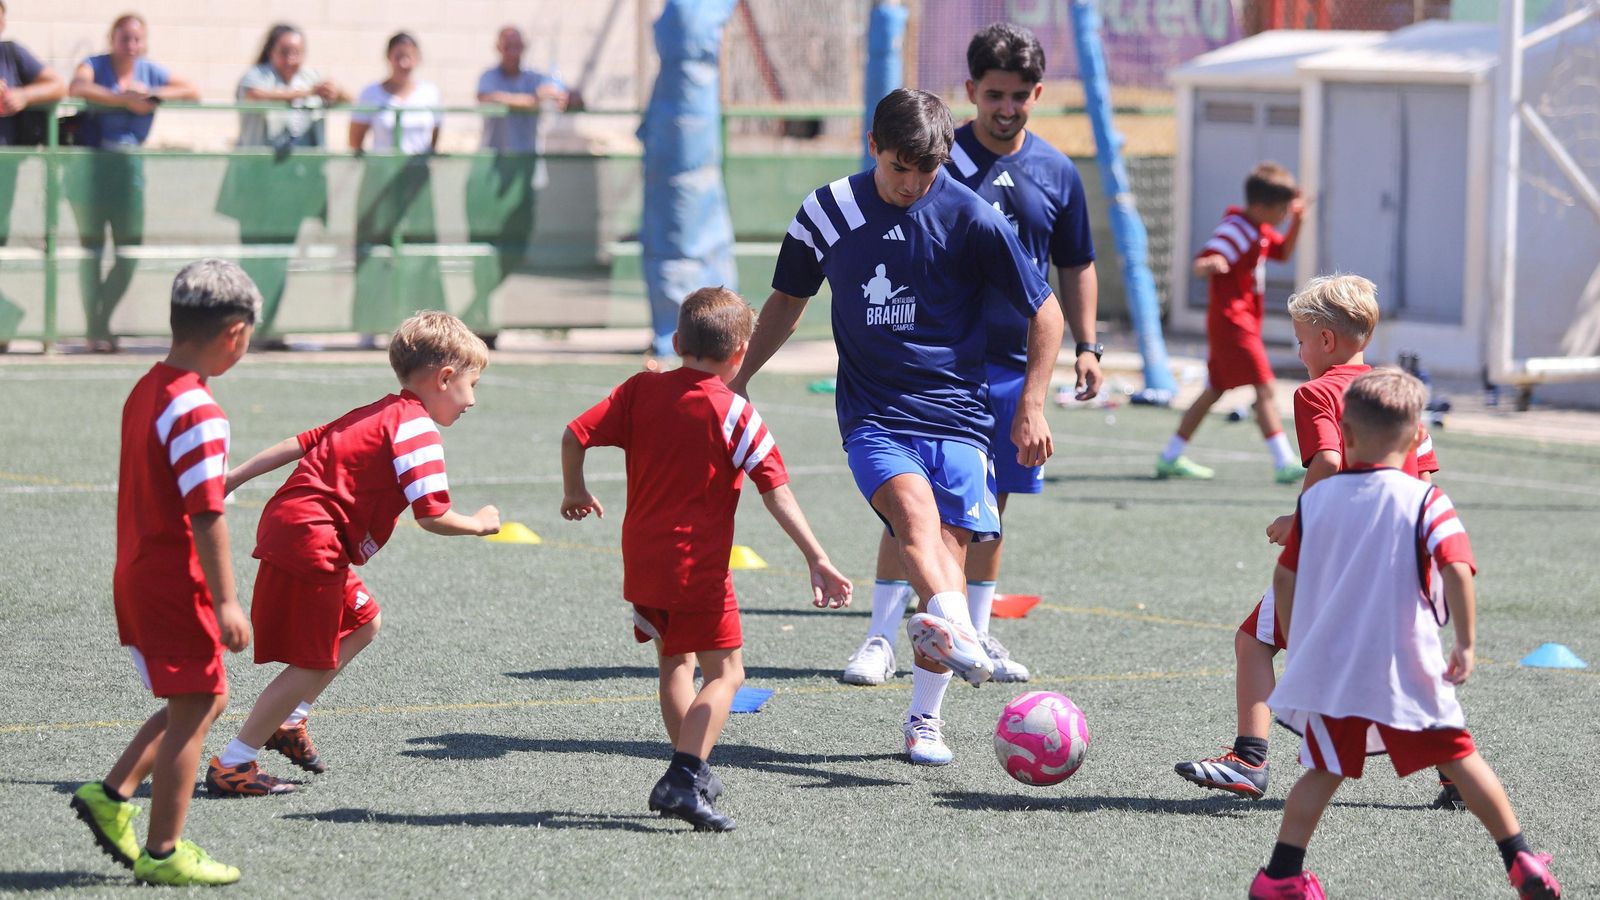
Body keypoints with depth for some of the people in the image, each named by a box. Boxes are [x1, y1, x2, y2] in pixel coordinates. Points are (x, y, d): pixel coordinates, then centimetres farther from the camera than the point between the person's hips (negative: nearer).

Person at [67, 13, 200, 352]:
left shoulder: (150, 72, 8)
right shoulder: (95, 66, -4)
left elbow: (193, 91, 6)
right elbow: (79, 88, -26)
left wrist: (151, 94, -10)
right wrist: (127, 99, -27)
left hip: (128, 164, 4)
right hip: (90, 165, -4)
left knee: (130, 250, 1)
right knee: (92, 247, -1)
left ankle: (103, 321, 17)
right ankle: (95, 330, 3)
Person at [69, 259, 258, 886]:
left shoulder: (144, 393, 10)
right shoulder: (198, 413, -20)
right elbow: (206, 514, -22)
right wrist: (226, 602, -20)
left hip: (138, 572, 10)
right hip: (178, 583, -10)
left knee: (205, 699, 18)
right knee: (193, 709, 0)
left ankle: (111, 795, 15)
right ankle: (163, 853, 5)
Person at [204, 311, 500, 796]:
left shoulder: (374, 414, 18)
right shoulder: (417, 429, -10)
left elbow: (299, 443, 19)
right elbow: (433, 517, -16)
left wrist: (234, 478, 21)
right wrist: (479, 524, 3)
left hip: (286, 525, 10)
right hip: (310, 543, -10)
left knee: (363, 623, 24)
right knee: (315, 665, -5)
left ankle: (287, 720, 24)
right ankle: (231, 765, -3)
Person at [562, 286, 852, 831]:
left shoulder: (641, 391, 3)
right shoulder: (733, 412, -10)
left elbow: (575, 436, -1)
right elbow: (776, 493, -14)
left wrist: (575, 492, 18)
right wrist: (817, 561, -14)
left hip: (641, 562, 6)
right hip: (698, 564, -6)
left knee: (676, 664, 22)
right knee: (725, 672, -3)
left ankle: (694, 773, 29)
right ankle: (682, 779, -20)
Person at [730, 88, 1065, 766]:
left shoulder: (971, 218, -3)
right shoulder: (828, 213, 4)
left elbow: (1045, 313, 3)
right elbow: (788, 299, 22)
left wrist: (1030, 407, -1)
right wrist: (739, 377, 21)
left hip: (956, 412, 0)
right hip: (873, 415, 0)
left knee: (948, 548, -9)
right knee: (916, 511, -28)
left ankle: (924, 719, 3)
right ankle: (958, 634, -55)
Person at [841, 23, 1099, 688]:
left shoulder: (1058, 173, 7)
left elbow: (1076, 266, 17)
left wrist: (1086, 345, 9)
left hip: (1012, 364, 4)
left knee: (990, 506, 10)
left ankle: (973, 636, 21)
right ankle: (881, 638, -1)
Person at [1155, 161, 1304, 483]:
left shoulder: (1259, 230, 12)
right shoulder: (1234, 231, -17)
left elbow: (1283, 252, 28)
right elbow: (1201, 264, -27)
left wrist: (1296, 223, 11)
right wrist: (1210, 264, -51)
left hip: (1243, 321, 10)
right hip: (1232, 320, -10)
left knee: (1214, 390, 14)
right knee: (1264, 388, -14)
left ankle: (1171, 457, 21)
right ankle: (1284, 464, -19)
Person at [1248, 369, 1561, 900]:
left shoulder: (1316, 498, 4)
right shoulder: (1423, 502, -7)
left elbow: (1285, 579, 8)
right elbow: (1457, 568, -20)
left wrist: (1298, 645, 21)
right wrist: (1467, 644, -15)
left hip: (1330, 670, 2)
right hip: (1408, 670, -2)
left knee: (1324, 771, 8)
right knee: (1458, 758, 10)